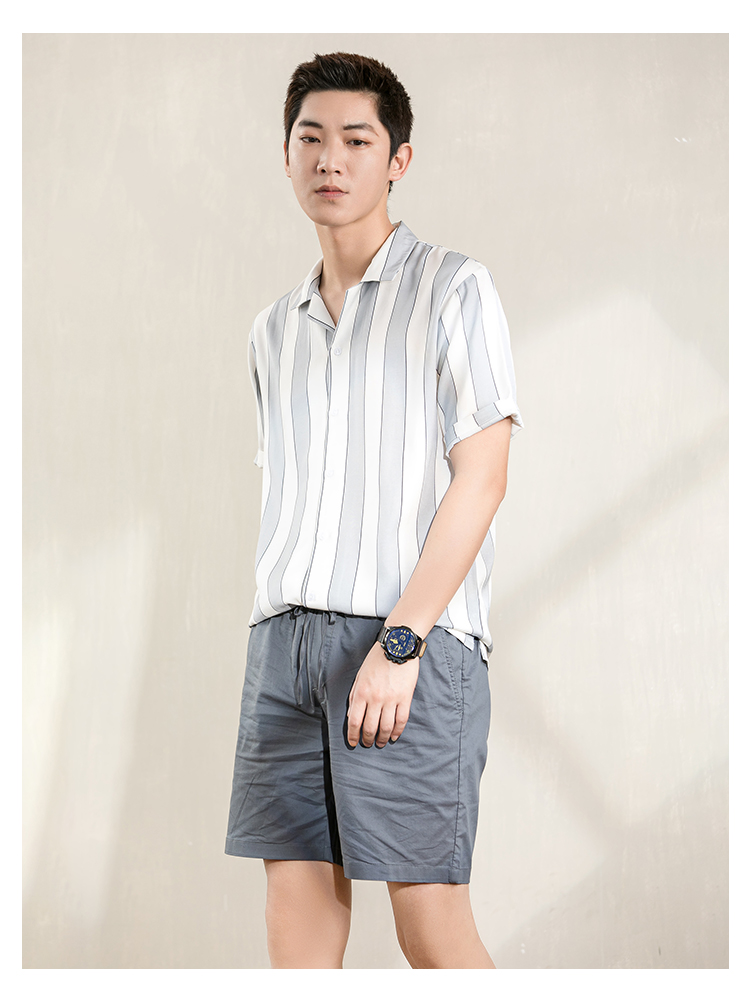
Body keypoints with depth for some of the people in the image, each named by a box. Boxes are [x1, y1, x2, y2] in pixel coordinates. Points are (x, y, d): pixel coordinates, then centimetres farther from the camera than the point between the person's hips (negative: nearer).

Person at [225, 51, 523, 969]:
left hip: (414, 642, -5)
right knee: (296, 898, 0)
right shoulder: (275, 330, 21)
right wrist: (273, 644, 15)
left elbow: (481, 478, -6)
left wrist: (399, 641, -16)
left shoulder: (453, 290, 3)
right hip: (286, 641, 6)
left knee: (430, 923, -7)